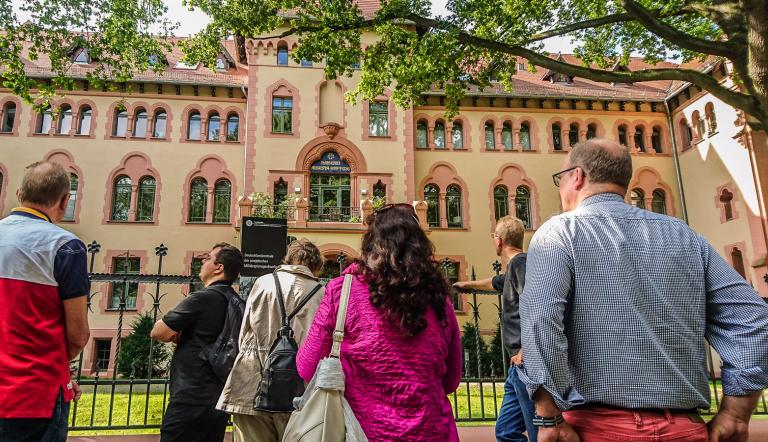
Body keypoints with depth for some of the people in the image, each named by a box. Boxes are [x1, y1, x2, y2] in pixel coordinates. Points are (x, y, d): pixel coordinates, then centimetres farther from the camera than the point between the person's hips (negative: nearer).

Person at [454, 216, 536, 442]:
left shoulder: (520, 262, -10)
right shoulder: (515, 266, 21)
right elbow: (496, 282, 43)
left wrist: (524, 351, -22)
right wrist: (468, 284, 60)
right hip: (521, 363, 10)